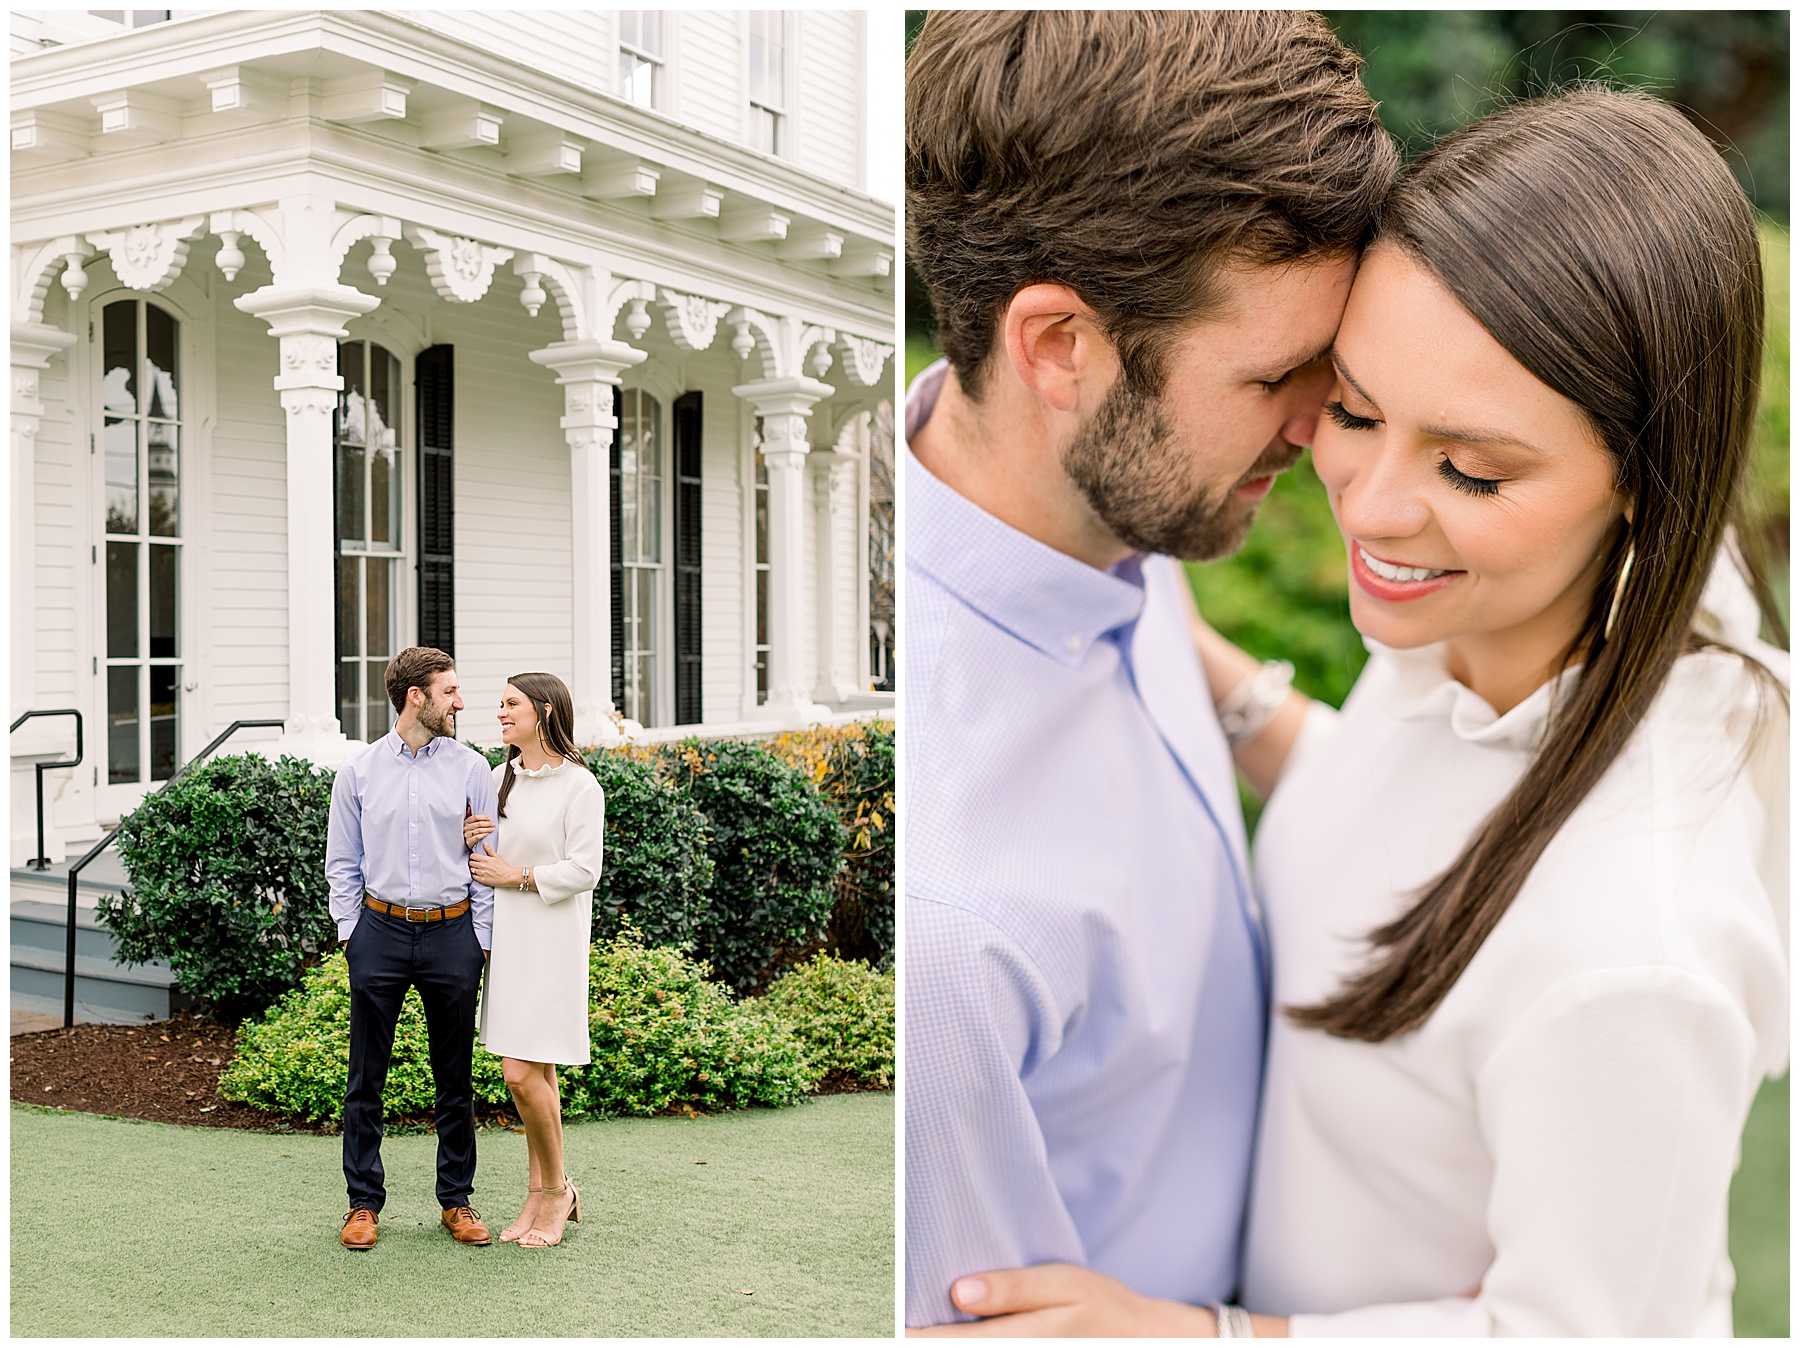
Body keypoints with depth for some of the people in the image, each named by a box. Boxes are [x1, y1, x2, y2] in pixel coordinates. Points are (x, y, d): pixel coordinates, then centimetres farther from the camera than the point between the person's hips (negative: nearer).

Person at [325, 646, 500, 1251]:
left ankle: (457, 1200, 18)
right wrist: (349, 932, 3)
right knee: (366, 1077, 4)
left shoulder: (470, 769, 3)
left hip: (451, 932, 0)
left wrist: (481, 940, 2)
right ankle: (364, 1202, 15)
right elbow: (342, 862, 9)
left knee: (455, 1077, 7)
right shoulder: (358, 770, 4)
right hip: (381, 930, 0)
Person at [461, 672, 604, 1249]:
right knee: (533, 1072, 10)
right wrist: (471, 841, -2)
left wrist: (516, 875, -11)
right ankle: (539, 1194, 19)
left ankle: (556, 1187, 9)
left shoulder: (579, 785, -10)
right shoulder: (501, 777, 11)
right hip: (507, 935, 6)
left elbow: (583, 870, -14)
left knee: (522, 1072, -10)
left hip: (551, 939, -6)